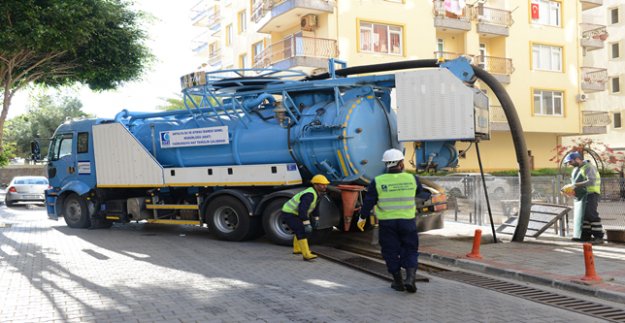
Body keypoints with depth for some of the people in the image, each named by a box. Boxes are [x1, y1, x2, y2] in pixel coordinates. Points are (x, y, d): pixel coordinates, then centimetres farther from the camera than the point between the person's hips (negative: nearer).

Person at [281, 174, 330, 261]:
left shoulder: (317, 193, 5)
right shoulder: (309, 195, -27)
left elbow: (315, 206, 22)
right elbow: (302, 209, -38)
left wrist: (316, 218, 22)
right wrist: (307, 224, -38)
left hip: (293, 213, 10)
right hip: (289, 214, -10)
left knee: (300, 230, 25)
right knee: (302, 231, -19)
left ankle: (297, 249, 42)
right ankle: (306, 255, -22)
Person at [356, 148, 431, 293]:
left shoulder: (378, 181, -8)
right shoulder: (412, 179, -3)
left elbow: (369, 202, -4)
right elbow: (421, 193, 15)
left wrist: (362, 217, 9)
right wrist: (428, 195, 38)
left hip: (386, 223, -1)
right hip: (408, 221, 1)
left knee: (391, 251, 11)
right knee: (410, 250, 13)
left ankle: (398, 282, 17)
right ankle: (410, 278, -4)